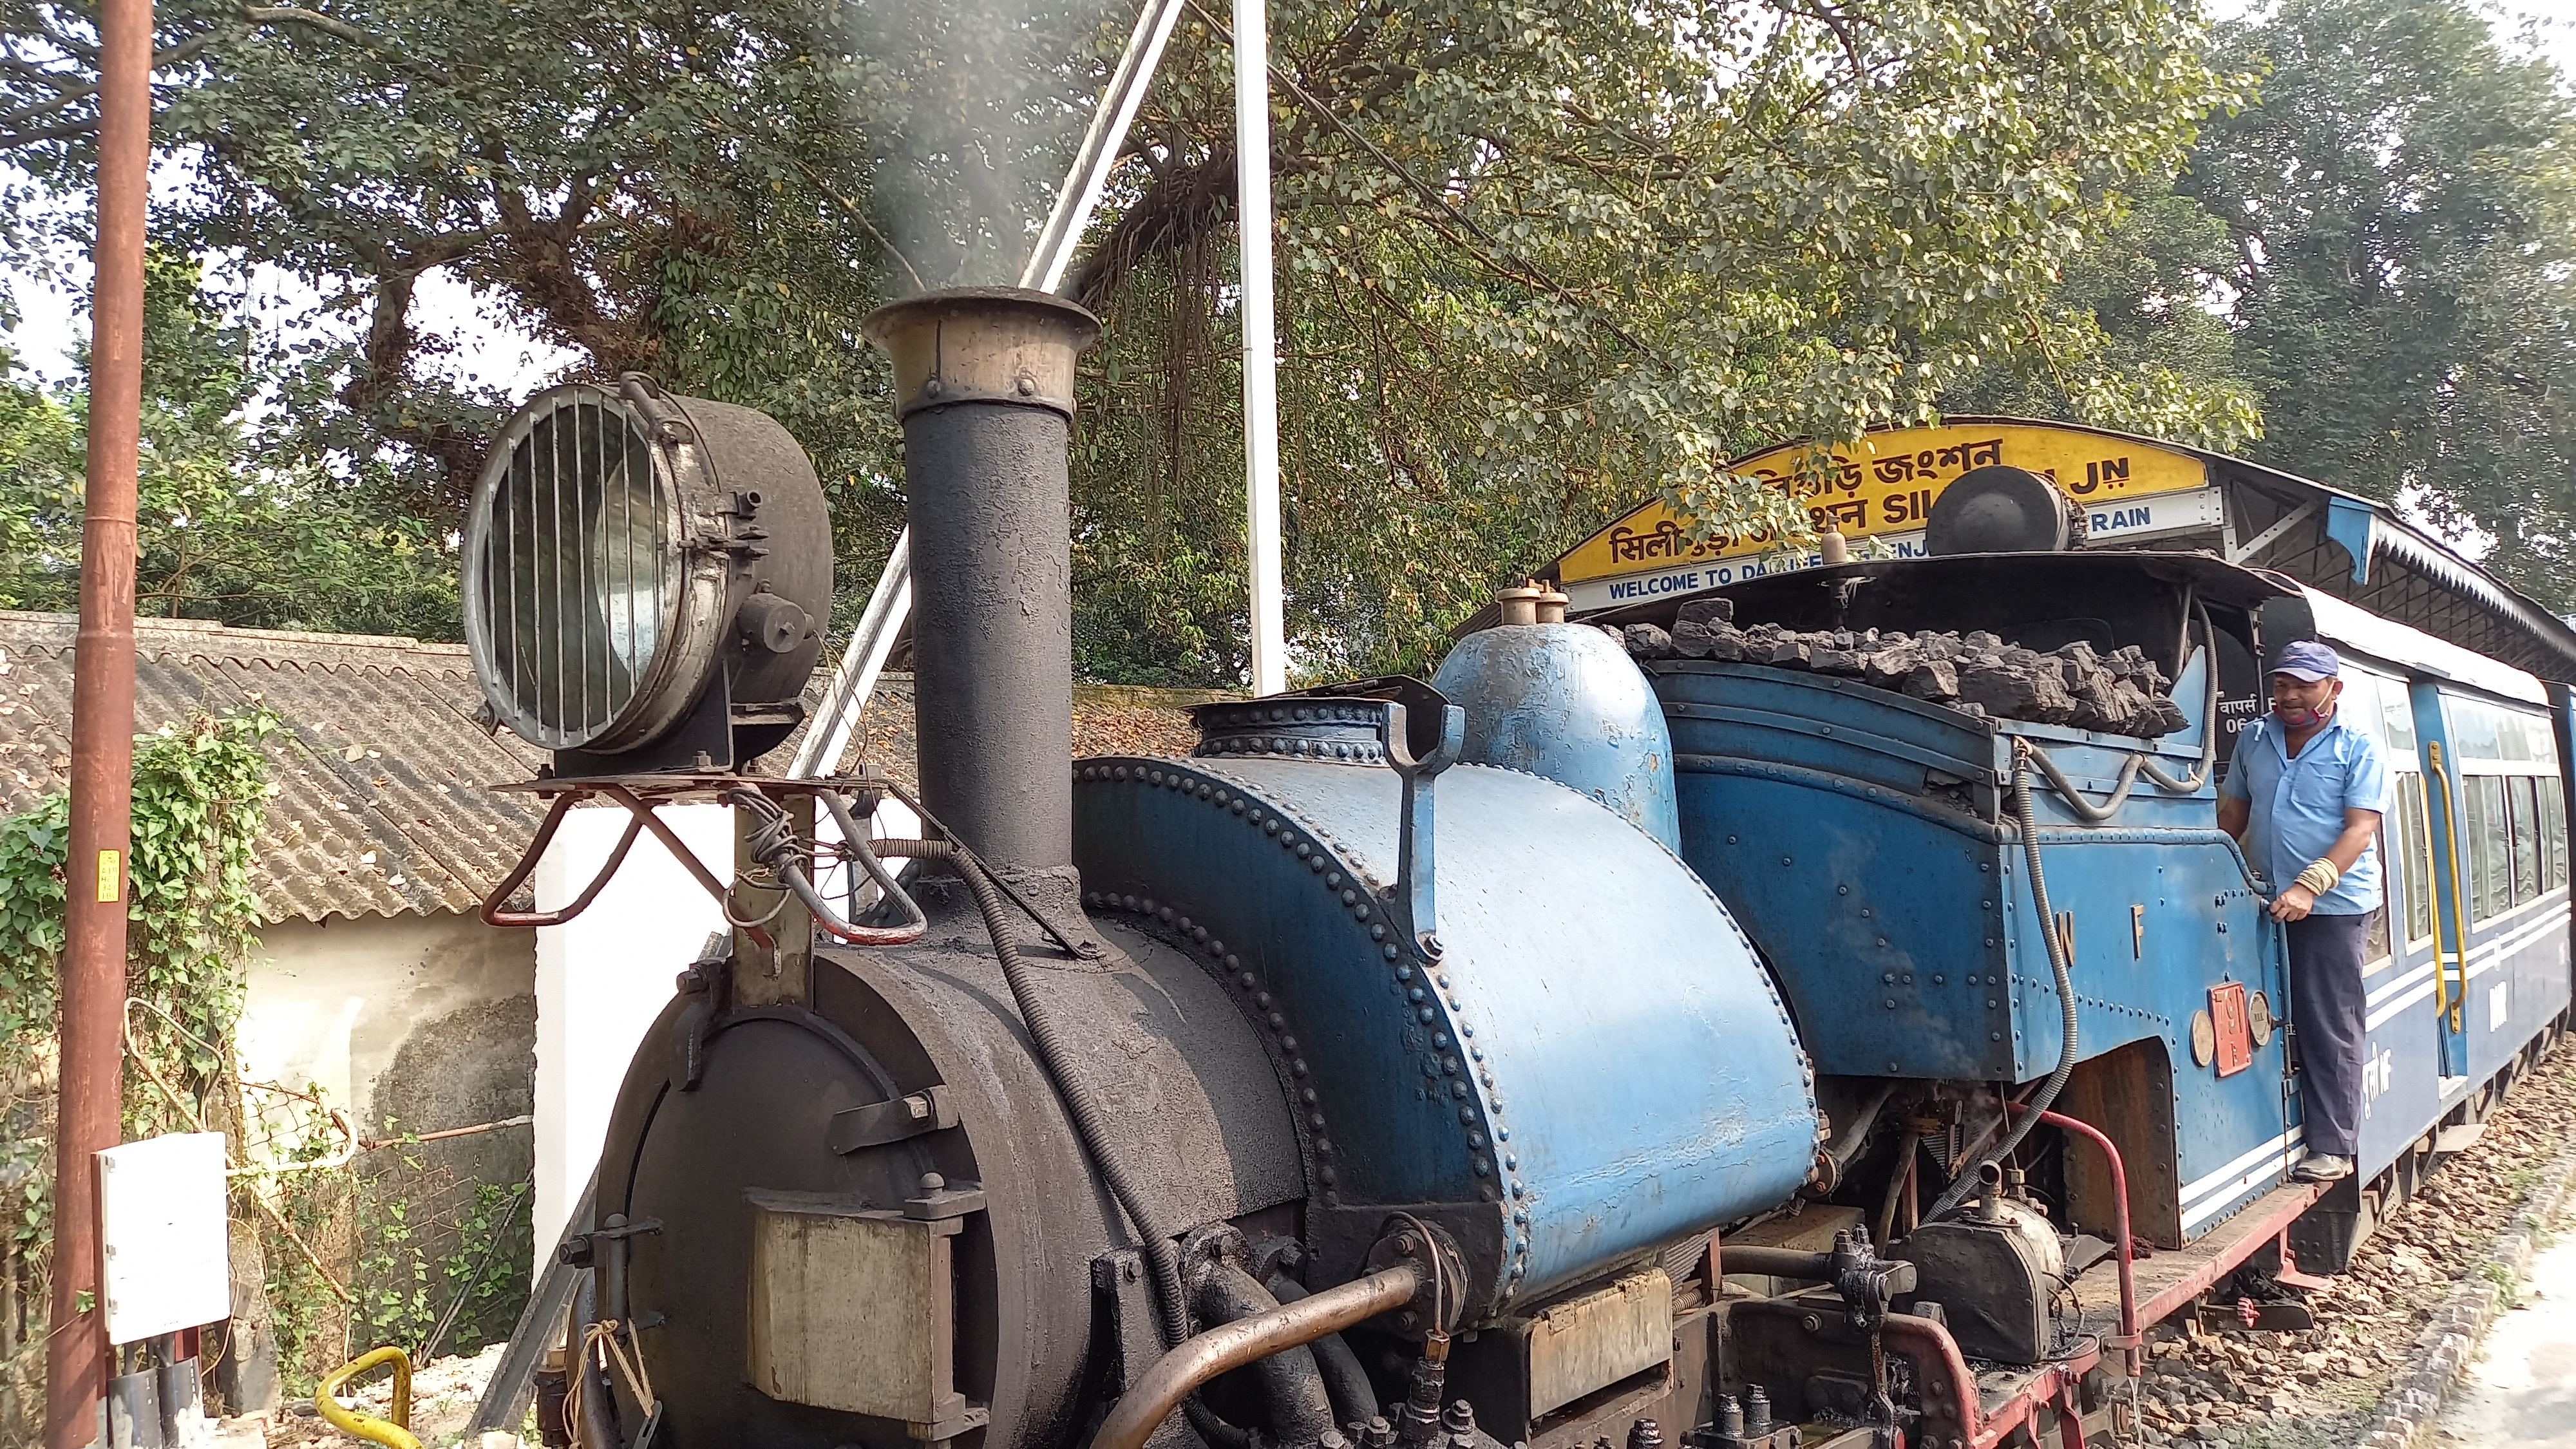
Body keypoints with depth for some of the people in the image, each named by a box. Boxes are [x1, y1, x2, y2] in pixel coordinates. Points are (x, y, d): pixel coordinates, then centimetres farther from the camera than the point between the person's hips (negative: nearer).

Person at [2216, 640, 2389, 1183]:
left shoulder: (2358, 748, -5)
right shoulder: (2254, 739, 10)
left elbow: (2360, 829, -13)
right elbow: (2233, 814, 17)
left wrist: (2310, 886, -25)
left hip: (2336, 904, -5)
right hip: (2271, 905, 5)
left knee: (2331, 1028, -2)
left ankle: (2334, 1145, 4)